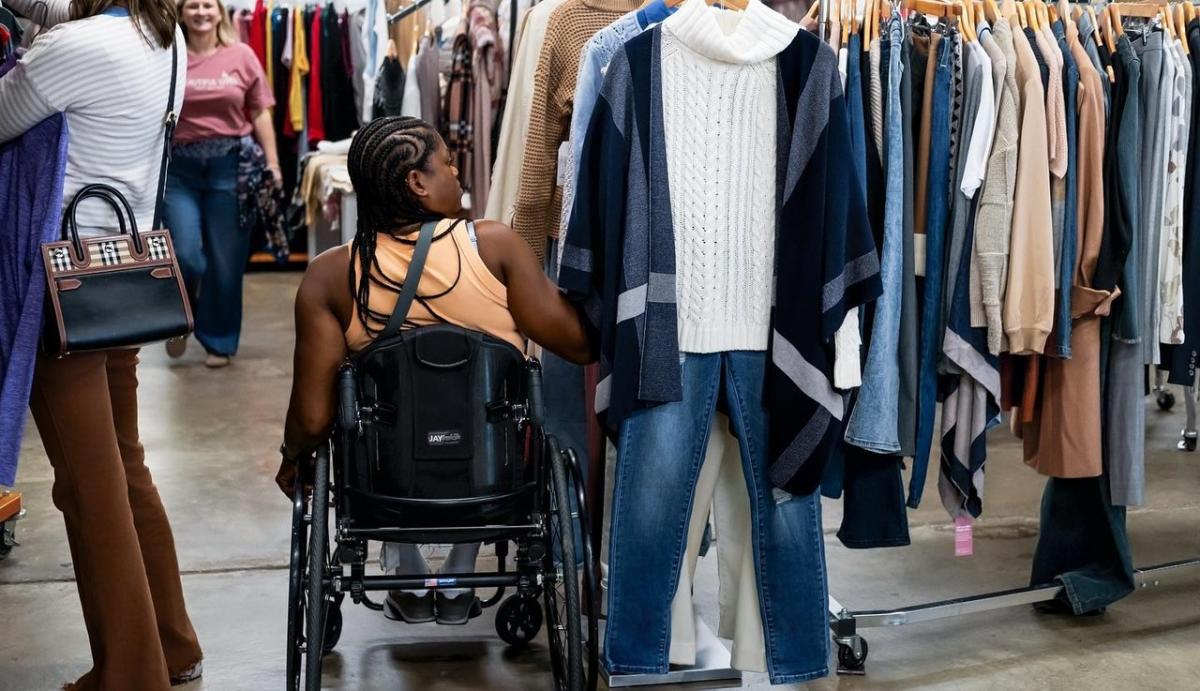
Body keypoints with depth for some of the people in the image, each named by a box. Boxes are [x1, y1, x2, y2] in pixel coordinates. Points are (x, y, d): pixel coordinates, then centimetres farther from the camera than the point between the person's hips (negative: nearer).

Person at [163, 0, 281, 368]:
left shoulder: (241, 55, 3)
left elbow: (260, 114, 7)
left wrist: (272, 164, 3)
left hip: (231, 164, 0)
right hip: (180, 166, 0)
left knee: (226, 260, 5)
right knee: (184, 255, -8)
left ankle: (219, 341, 21)